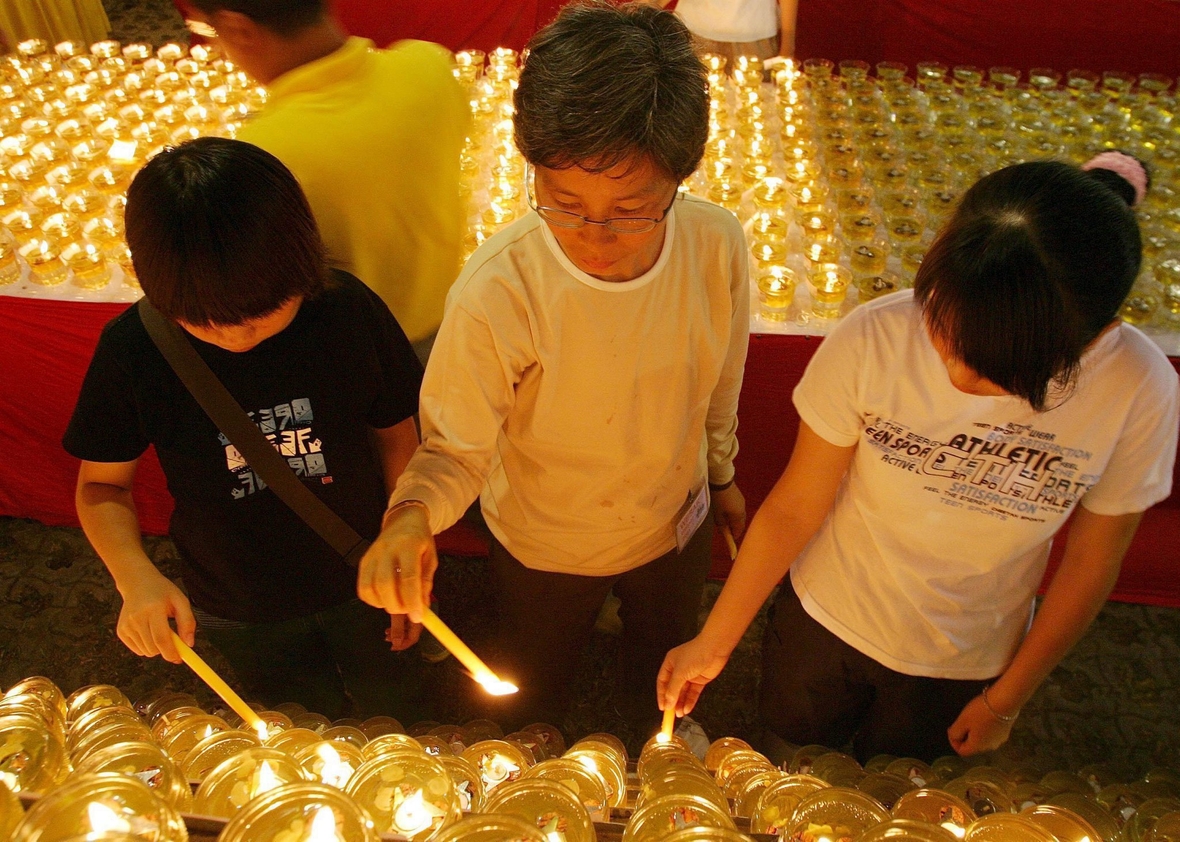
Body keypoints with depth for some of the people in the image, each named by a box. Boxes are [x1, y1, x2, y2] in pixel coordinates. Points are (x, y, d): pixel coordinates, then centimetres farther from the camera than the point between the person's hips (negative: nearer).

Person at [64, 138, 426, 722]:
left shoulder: (349, 312, -24)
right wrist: (135, 575, -27)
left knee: (390, 714, 27)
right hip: (237, 611, 1)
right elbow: (101, 483, -8)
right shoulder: (133, 346, -23)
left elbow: (395, 434, -8)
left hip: (360, 585, 0)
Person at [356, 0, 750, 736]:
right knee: (533, 694, 30)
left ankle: (655, 742, 72)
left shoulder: (718, 246, -25)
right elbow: (456, 448, -25)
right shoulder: (496, 293, -37)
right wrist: (413, 512, -47)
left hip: (676, 524, 3)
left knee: (665, 676, 34)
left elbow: (721, 386, -5)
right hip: (545, 549, -2)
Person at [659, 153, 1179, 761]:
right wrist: (714, 642, -10)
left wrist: (1007, 699, 1)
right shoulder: (872, 340, -30)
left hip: (965, 664, 1)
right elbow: (794, 507, -17)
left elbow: (1090, 566, -10)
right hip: (825, 621, 0)